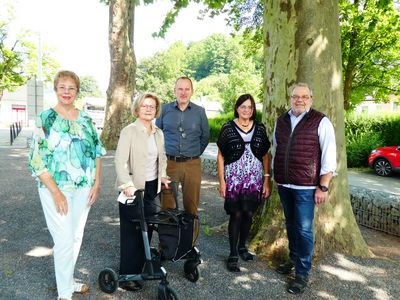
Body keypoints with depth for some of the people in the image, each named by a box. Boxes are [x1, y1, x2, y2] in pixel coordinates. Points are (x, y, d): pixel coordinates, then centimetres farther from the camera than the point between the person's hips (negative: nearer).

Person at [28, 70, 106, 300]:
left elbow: (97, 151, 10)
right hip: (56, 189, -5)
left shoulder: (85, 118, 6)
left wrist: (96, 183, 1)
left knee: (77, 237, 15)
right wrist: (56, 193, -16)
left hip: (84, 189, 5)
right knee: (65, 240, 0)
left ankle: (68, 280, 36)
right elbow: (37, 160, -12)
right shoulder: (46, 119, -8)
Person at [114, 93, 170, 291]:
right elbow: (120, 161, -16)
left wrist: (163, 176, 5)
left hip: (152, 186, 6)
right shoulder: (129, 131, -9)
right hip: (134, 188, -6)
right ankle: (127, 275, 15)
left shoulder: (158, 133, 10)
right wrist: (127, 184, -27)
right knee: (131, 231, 2)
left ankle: (140, 268, 27)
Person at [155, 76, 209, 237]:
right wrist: (162, 153, 10)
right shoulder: (165, 109, 4)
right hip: (169, 163, 0)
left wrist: (195, 154, 11)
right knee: (167, 207, 5)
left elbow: (205, 136, 14)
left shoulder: (200, 112, 5)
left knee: (191, 207, 7)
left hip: (192, 165, 0)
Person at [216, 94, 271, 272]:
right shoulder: (228, 128, -2)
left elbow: (265, 156, 8)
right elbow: (220, 156, 0)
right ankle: (233, 255, 11)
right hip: (234, 179, -3)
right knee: (236, 214, -2)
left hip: (254, 179, 3)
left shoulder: (260, 129, 6)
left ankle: (242, 246, 31)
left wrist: (267, 180, 2)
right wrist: (221, 181, -5)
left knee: (249, 213, 9)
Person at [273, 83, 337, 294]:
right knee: (290, 225, 16)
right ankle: (294, 259, 33)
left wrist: (323, 187, -13)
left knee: (304, 229, -2)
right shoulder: (281, 121, 9)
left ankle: (302, 273, 11)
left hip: (306, 186, -5)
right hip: (283, 184, 5)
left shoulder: (320, 122, -7)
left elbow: (329, 157, -9)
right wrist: (275, 178, 16)